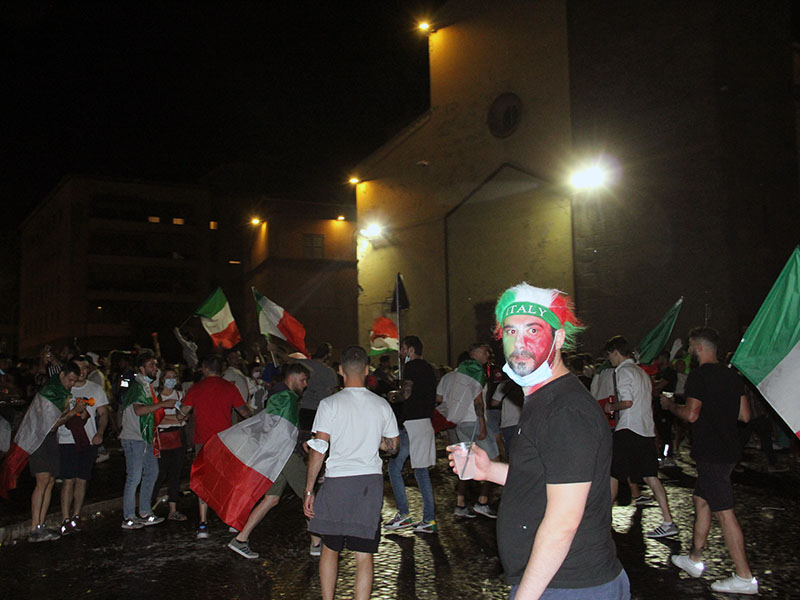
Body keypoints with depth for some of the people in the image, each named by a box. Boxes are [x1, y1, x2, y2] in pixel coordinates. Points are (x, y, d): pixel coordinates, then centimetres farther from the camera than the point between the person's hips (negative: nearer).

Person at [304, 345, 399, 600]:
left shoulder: (329, 404, -4)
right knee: (364, 556, 5)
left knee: (330, 548, 17)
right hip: (371, 483, 2)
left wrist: (309, 490, 0)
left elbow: (317, 450, -7)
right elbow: (392, 445, 15)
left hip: (337, 483, -1)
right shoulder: (382, 405, 5)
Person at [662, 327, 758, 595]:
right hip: (728, 449, 9)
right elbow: (744, 415, 12)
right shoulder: (732, 375, 10)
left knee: (724, 512, -5)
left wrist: (670, 404, -3)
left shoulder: (699, 375, -15)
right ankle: (694, 558, 28)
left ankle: (745, 577, -1)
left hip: (711, 452, -9)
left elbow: (691, 414, -21)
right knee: (701, 500, 18)